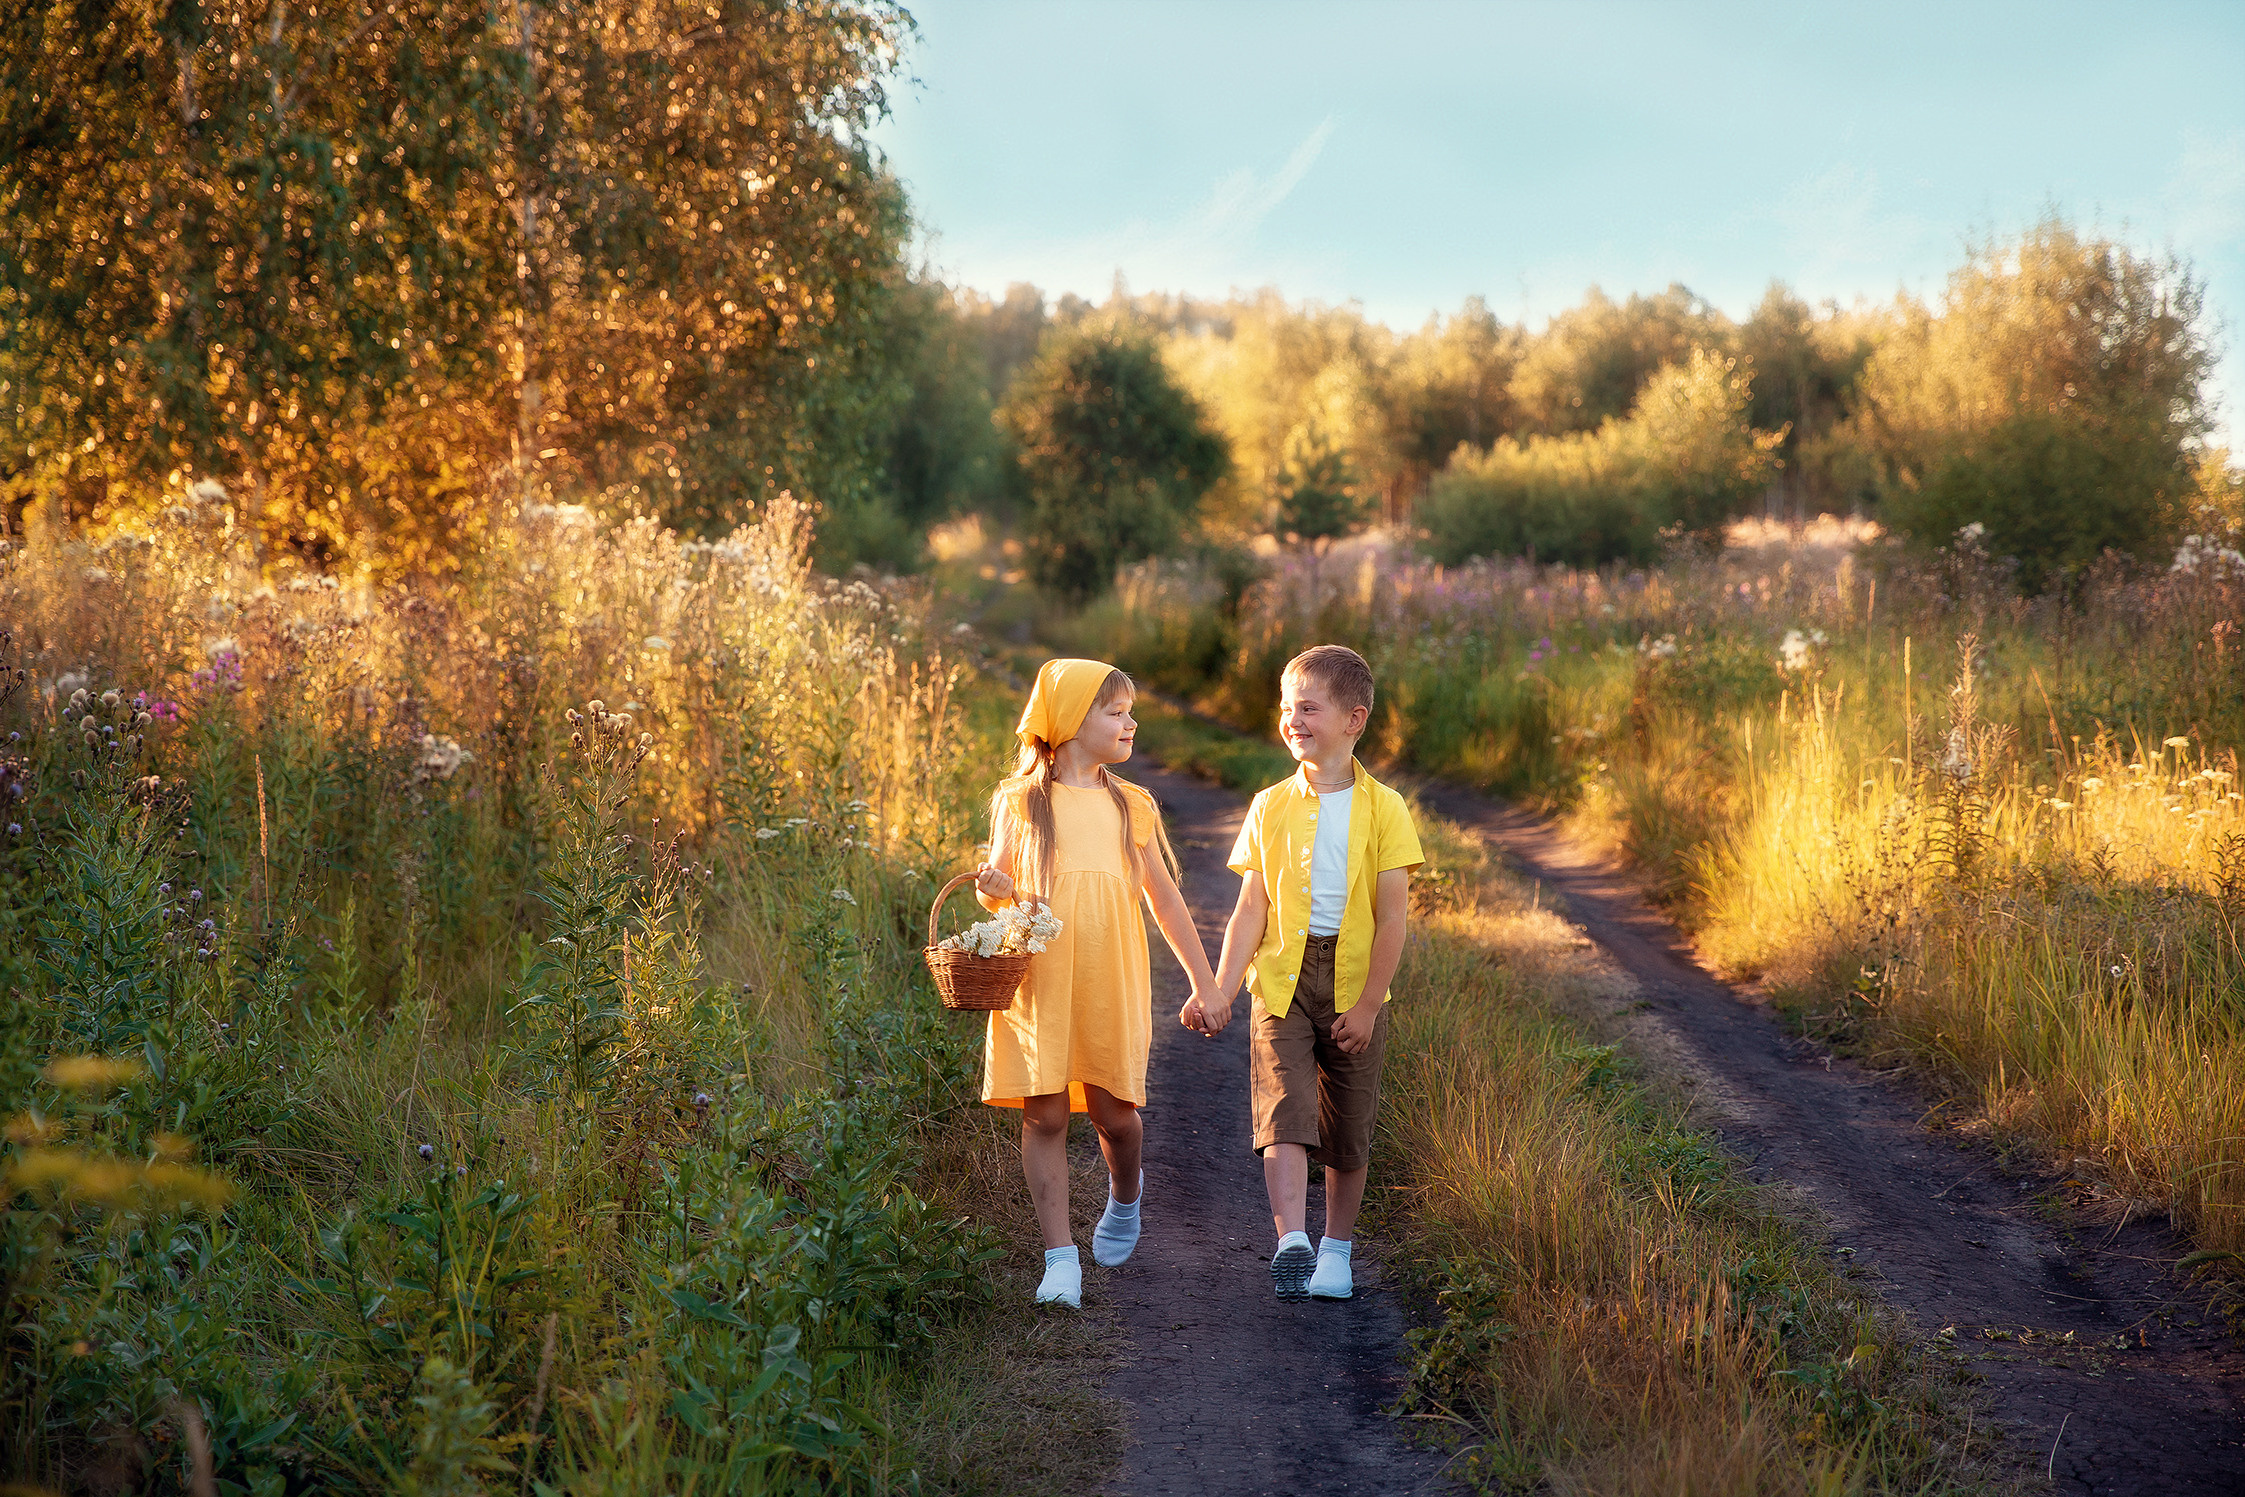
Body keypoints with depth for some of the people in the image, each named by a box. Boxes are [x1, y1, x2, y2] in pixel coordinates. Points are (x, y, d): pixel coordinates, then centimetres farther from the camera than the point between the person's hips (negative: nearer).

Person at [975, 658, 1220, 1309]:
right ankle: (1061, 1258, 1)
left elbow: (1164, 897, 15)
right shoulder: (1018, 802, 3)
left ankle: (1125, 1194, 36)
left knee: (1113, 1112, 3)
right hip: (1038, 983, -1)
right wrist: (994, 888, -16)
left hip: (1111, 985, 2)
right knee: (1044, 1115, -4)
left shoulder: (1132, 806, 10)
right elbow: (999, 887, 9)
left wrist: (1205, 981, 16)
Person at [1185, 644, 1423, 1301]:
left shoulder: (1382, 809, -3)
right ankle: (1291, 1242, -22)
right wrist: (1220, 991, -7)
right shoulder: (1271, 807, 4)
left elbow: (1392, 917, -5)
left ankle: (1336, 1249, 24)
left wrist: (1367, 1005, -9)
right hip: (1281, 981, 1)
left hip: (1354, 989, -1)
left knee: (1348, 1129, 8)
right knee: (1284, 1112, -14)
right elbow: (1251, 909, 3)